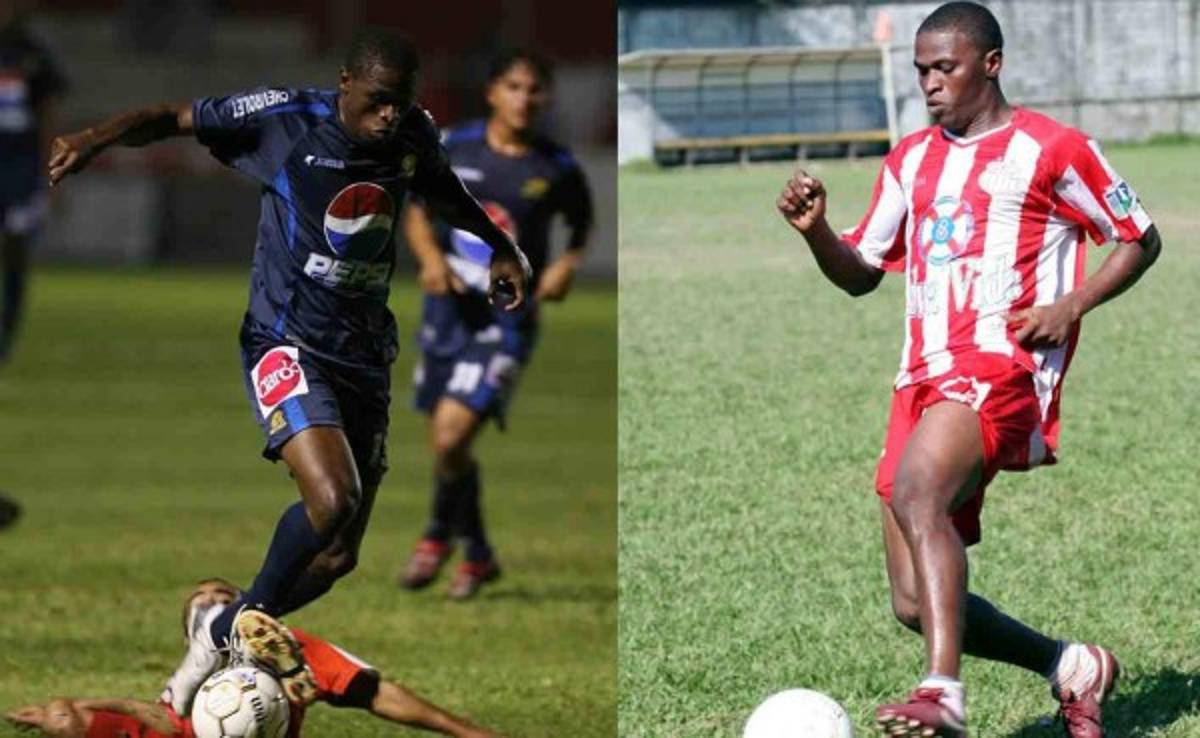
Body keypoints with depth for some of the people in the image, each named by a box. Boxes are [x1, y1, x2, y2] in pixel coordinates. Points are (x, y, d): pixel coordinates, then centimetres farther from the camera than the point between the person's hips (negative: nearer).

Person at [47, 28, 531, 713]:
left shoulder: (415, 137, 3)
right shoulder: (287, 119, -11)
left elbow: (443, 188, 27)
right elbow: (175, 119, -6)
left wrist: (500, 245, 30)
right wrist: (98, 138, -22)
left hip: (366, 357, 6)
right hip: (287, 343, -6)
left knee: (339, 557, 5)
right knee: (331, 500, -29)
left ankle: (228, 633, 28)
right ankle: (239, 628, -7)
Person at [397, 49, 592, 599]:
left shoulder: (556, 169, -4)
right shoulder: (456, 149, 0)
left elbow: (583, 224, 14)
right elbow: (418, 213, 11)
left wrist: (568, 264, -6)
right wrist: (431, 258, -8)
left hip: (507, 320, -3)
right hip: (450, 307, 4)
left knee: (451, 435, -18)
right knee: (446, 443, 12)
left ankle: (439, 535, 8)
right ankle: (477, 554, 33)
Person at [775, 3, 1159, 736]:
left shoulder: (1052, 149, 2)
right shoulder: (911, 160, 20)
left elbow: (1140, 240, 8)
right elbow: (861, 272, 24)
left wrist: (1071, 305, -8)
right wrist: (816, 231, 2)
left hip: (1005, 366, -7)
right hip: (925, 376, 7)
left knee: (916, 491, -37)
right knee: (917, 605, 1)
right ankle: (1073, 668, 23)